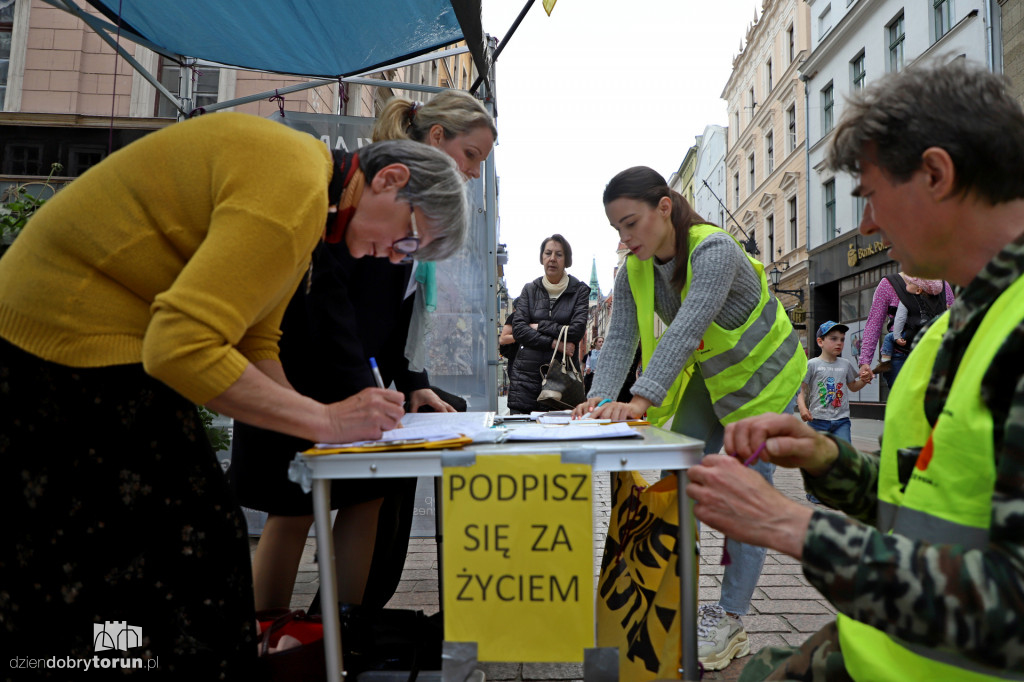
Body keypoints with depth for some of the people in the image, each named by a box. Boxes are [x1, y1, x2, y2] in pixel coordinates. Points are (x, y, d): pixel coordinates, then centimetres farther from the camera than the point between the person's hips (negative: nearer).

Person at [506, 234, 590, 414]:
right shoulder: (529, 289, 12)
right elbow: (518, 329, -1)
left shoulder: (580, 290, 6)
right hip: (528, 371, 2)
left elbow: (576, 331, -7)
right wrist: (554, 343, -9)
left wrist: (539, 326, -2)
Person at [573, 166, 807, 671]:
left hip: (764, 376, -6)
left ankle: (730, 619, 7)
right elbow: (619, 339, -21)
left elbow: (685, 331, -44)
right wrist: (601, 397, -38)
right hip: (707, 378, 6)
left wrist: (641, 399, -54)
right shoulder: (633, 272, -10)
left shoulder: (715, 251, -32)